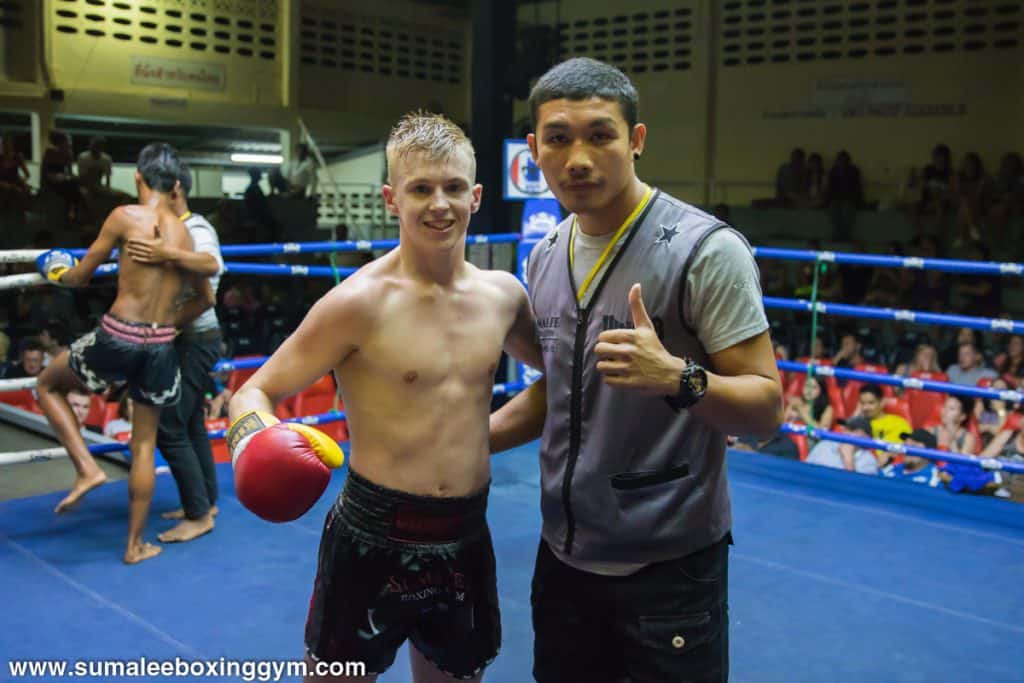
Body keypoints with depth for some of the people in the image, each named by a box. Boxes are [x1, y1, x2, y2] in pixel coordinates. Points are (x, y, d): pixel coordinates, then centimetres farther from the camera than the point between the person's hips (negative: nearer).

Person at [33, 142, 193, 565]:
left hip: (117, 338, -4)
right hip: (162, 346, 4)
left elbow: (79, 277, 3)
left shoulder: (124, 217, -6)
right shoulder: (185, 232, 8)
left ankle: (86, 468, 10)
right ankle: (136, 545, 22)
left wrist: (55, 272, 25)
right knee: (144, 444, 15)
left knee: (47, 385, 24)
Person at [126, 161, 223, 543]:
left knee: (170, 428, -8)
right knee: (190, 423, 16)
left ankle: (199, 516, 1)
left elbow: (212, 265, -39)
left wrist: (166, 254, -50)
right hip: (188, 340, 10)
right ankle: (205, 501, 27)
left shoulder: (196, 231, -16)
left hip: (195, 341, -10)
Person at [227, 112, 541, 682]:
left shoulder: (503, 293, 1)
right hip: (375, 540, -5)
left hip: (468, 539, 5)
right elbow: (255, 391, -12)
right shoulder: (360, 302, -16)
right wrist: (257, 441, -32)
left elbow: (554, 365, 21)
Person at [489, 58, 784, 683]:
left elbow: (765, 408, -17)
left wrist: (678, 377, -34)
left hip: (669, 565, -6)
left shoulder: (706, 249, -16)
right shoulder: (545, 257, 4)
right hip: (564, 553, 6)